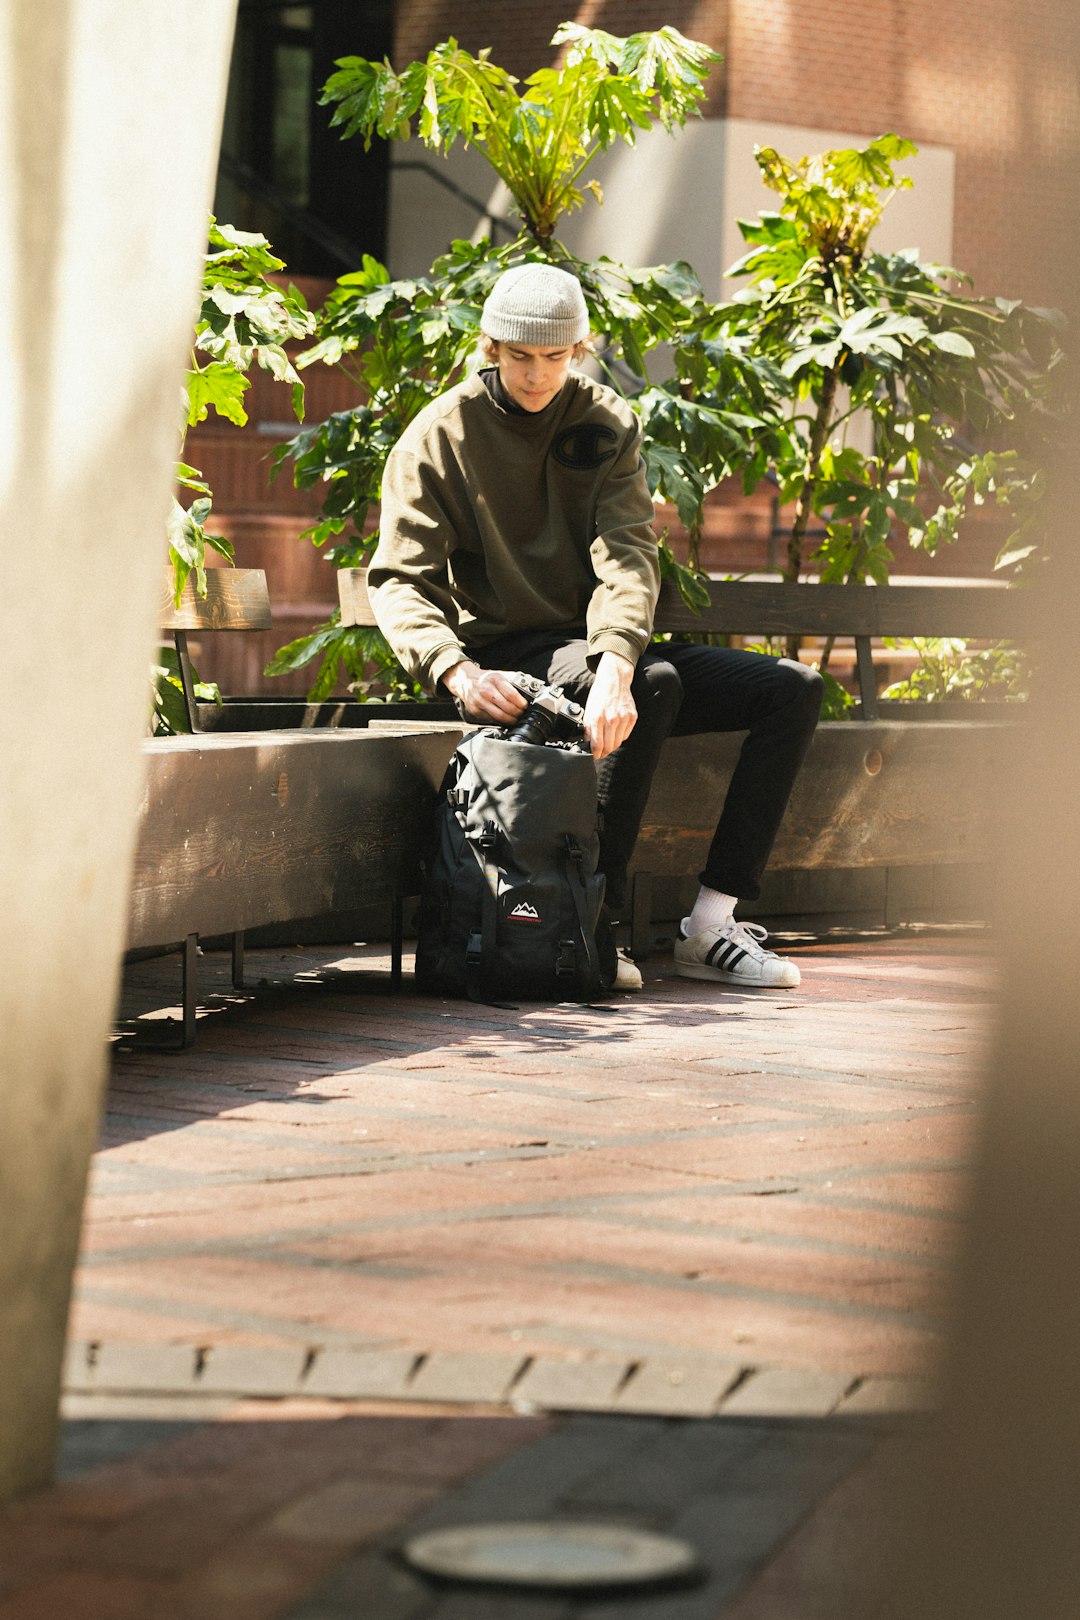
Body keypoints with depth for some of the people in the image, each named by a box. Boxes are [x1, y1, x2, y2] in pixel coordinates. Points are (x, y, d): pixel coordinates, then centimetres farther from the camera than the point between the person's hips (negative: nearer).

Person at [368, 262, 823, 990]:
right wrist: (459, 672, -33)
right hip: (506, 656, -5)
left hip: (604, 649, 5)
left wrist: (615, 664, -31)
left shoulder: (606, 420, 5)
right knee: (656, 684, -34)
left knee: (795, 688, -9)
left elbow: (628, 556, -10)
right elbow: (401, 581, -12)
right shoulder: (441, 435, -4)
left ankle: (711, 925, -17)